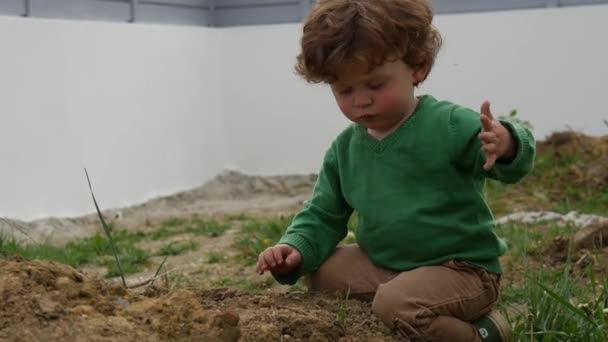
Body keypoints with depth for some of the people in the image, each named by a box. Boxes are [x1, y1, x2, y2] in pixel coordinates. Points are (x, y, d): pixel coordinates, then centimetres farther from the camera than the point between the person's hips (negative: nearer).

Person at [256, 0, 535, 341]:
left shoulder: (450, 125, -17)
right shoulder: (344, 149, 4)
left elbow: (513, 162, -27)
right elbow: (323, 215, 13)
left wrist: (506, 145, -52)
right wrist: (296, 248, -8)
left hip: (462, 268, -8)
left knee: (397, 305, -31)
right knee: (321, 272, 5)